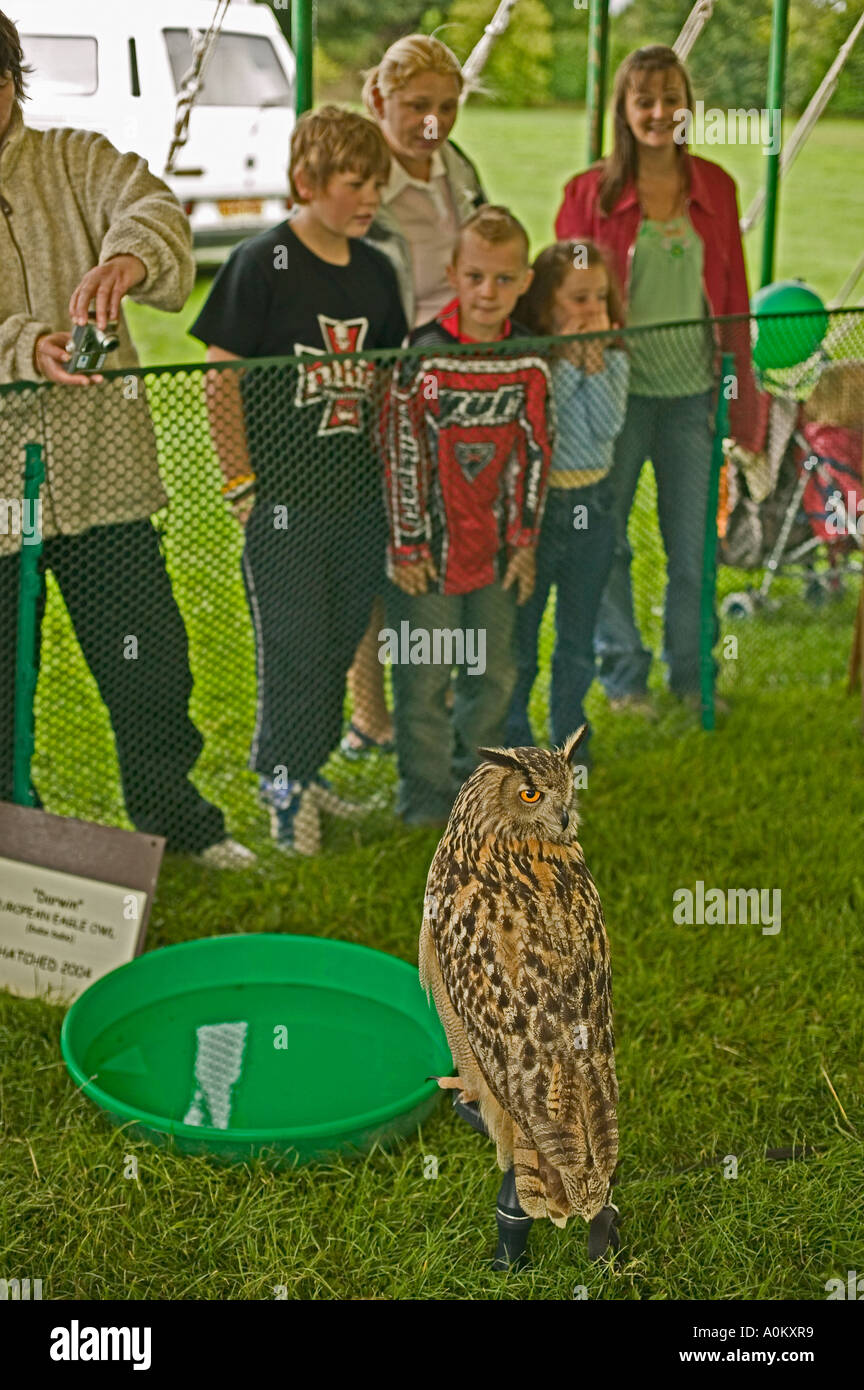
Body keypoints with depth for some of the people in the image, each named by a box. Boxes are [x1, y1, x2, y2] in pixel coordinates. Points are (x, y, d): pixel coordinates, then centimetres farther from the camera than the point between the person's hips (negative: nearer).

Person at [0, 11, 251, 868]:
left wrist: (130, 257, -38)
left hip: (102, 469, 2)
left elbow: (152, 209, -14)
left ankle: (176, 819, 32)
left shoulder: (76, 161, 7)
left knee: (151, 662, 11)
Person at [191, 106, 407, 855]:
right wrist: (241, 482, -11)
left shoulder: (376, 271, 8)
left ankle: (306, 769, 31)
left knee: (341, 640, 13)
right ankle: (283, 783, 18)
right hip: (284, 497, -6)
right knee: (295, 644, 0)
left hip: (359, 497, 6)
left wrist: (390, 471, 12)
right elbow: (220, 377, -10)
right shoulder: (261, 264, -10)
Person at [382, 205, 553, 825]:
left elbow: (534, 454, 5)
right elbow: (402, 455, -11)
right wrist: (408, 546, -10)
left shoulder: (531, 362, -2)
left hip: (496, 547, 4)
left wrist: (525, 540, 5)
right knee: (425, 676, 5)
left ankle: (474, 779, 34)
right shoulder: (423, 358, -14)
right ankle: (426, 792, 22)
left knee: (495, 672, 14)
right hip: (430, 548, -4)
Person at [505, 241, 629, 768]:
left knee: (579, 640, 15)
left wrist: (595, 362, -17)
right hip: (534, 505, -4)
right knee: (519, 640, 8)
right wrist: (566, 360, -20)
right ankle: (512, 739, 24)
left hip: (592, 506, 4)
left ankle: (571, 737, 31)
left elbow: (608, 428, -12)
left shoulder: (612, 358, 0)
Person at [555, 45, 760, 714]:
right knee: (605, 538, 6)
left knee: (693, 538, 8)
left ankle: (690, 670, 26)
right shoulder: (591, 192, -3)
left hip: (692, 390, 2)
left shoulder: (715, 187, 5)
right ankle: (624, 671, 23)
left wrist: (741, 378, 9)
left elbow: (732, 289, 10)